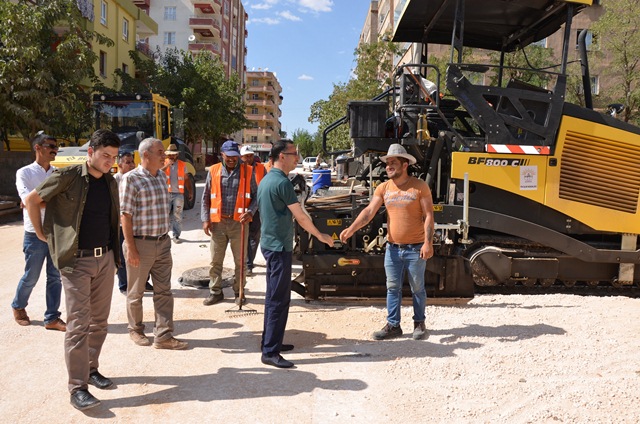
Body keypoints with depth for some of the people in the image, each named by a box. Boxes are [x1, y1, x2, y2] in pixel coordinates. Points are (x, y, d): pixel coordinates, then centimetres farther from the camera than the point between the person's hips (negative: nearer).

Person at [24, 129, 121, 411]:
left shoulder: (110, 181, 7)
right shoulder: (68, 176, -11)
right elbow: (32, 200, -3)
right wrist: (41, 234, 2)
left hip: (105, 258, 6)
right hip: (77, 261, -6)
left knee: (99, 321, 13)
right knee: (79, 323, -4)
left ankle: (91, 369, 28)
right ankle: (77, 387, 3)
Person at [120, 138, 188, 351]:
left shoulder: (162, 177, 9)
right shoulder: (131, 179, -12)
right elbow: (125, 215, -14)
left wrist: (165, 237, 16)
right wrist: (130, 248, -17)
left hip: (163, 243, 6)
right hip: (141, 243, -6)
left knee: (163, 291, 6)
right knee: (136, 292, 11)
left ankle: (163, 336, 12)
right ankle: (135, 330, 30)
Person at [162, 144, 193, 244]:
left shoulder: (182, 165, 6)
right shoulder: (164, 164, 1)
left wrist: (190, 192, 9)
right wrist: (167, 165, -22)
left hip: (178, 194, 1)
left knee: (177, 216, 3)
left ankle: (176, 236, 9)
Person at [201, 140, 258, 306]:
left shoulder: (248, 171, 2)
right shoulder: (213, 171, 6)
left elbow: (255, 195, 5)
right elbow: (206, 197, 8)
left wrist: (250, 212, -12)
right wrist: (205, 219, 0)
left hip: (239, 223, -1)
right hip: (218, 222, 1)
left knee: (240, 260, 6)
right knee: (215, 260, 7)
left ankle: (239, 291, 19)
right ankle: (215, 291, 19)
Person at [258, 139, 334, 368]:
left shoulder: (266, 180, 12)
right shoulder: (282, 182, -18)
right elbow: (301, 216, -15)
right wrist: (320, 236, -1)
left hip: (270, 243, 10)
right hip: (279, 246, -10)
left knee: (274, 296, 18)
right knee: (279, 299, -6)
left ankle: (270, 341, 28)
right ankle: (270, 352, -1)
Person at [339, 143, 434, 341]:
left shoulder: (419, 186, -8)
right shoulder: (384, 188, 2)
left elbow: (428, 216, -9)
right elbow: (369, 211, -6)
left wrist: (428, 242, -17)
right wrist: (351, 229, -20)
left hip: (415, 248, -4)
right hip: (393, 248, 4)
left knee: (417, 288, 10)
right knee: (393, 288, 10)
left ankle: (419, 323, 27)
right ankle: (393, 325, 21)